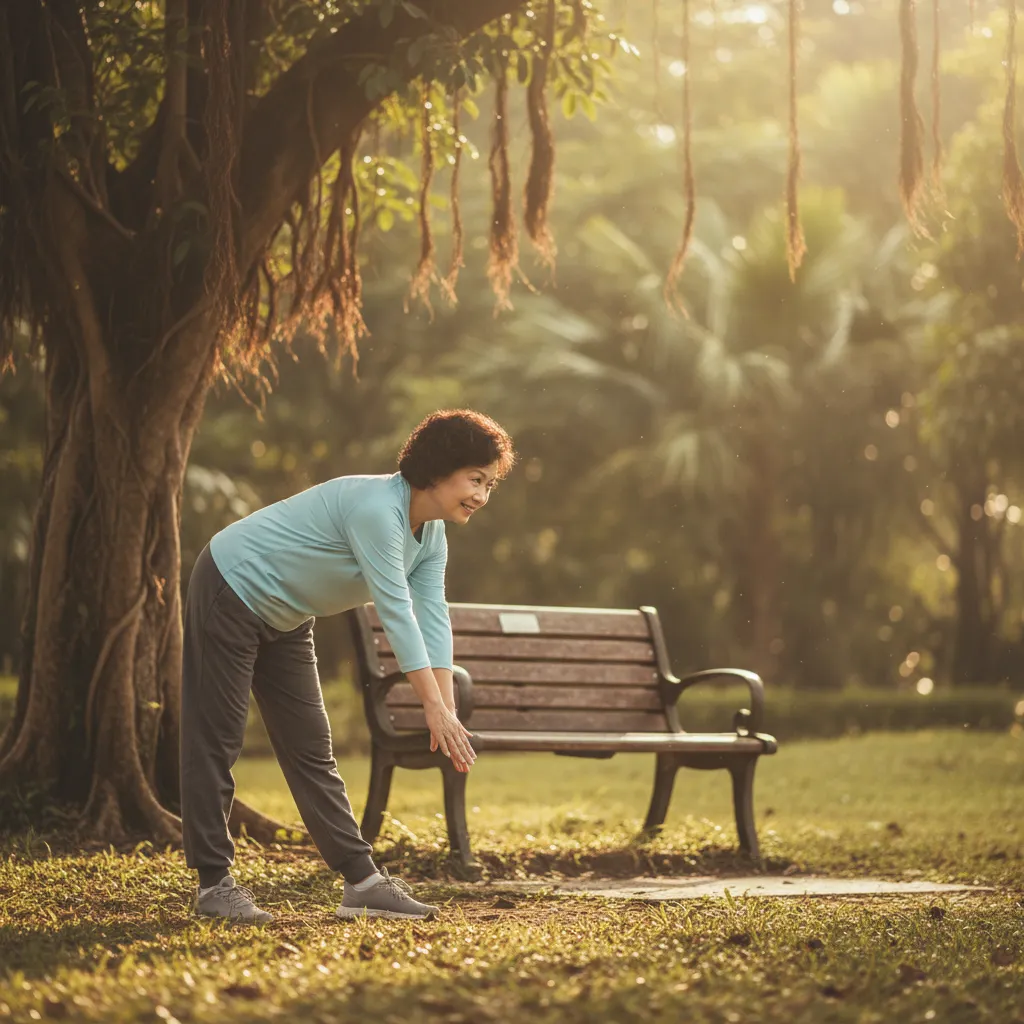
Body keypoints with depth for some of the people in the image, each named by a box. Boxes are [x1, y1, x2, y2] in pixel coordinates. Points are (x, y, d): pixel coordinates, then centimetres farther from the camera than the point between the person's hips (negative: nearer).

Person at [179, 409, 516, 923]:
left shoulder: (431, 538, -1)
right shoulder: (377, 508, -30)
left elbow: (433, 621, -6)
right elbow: (396, 611, -33)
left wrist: (447, 712, -16)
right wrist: (435, 708, -33)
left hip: (283, 620, 10)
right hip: (230, 592, -10)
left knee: (311, 749, 7)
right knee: (215, 742, -5)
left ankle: (361, 880, 7)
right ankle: (213, 883, 0)